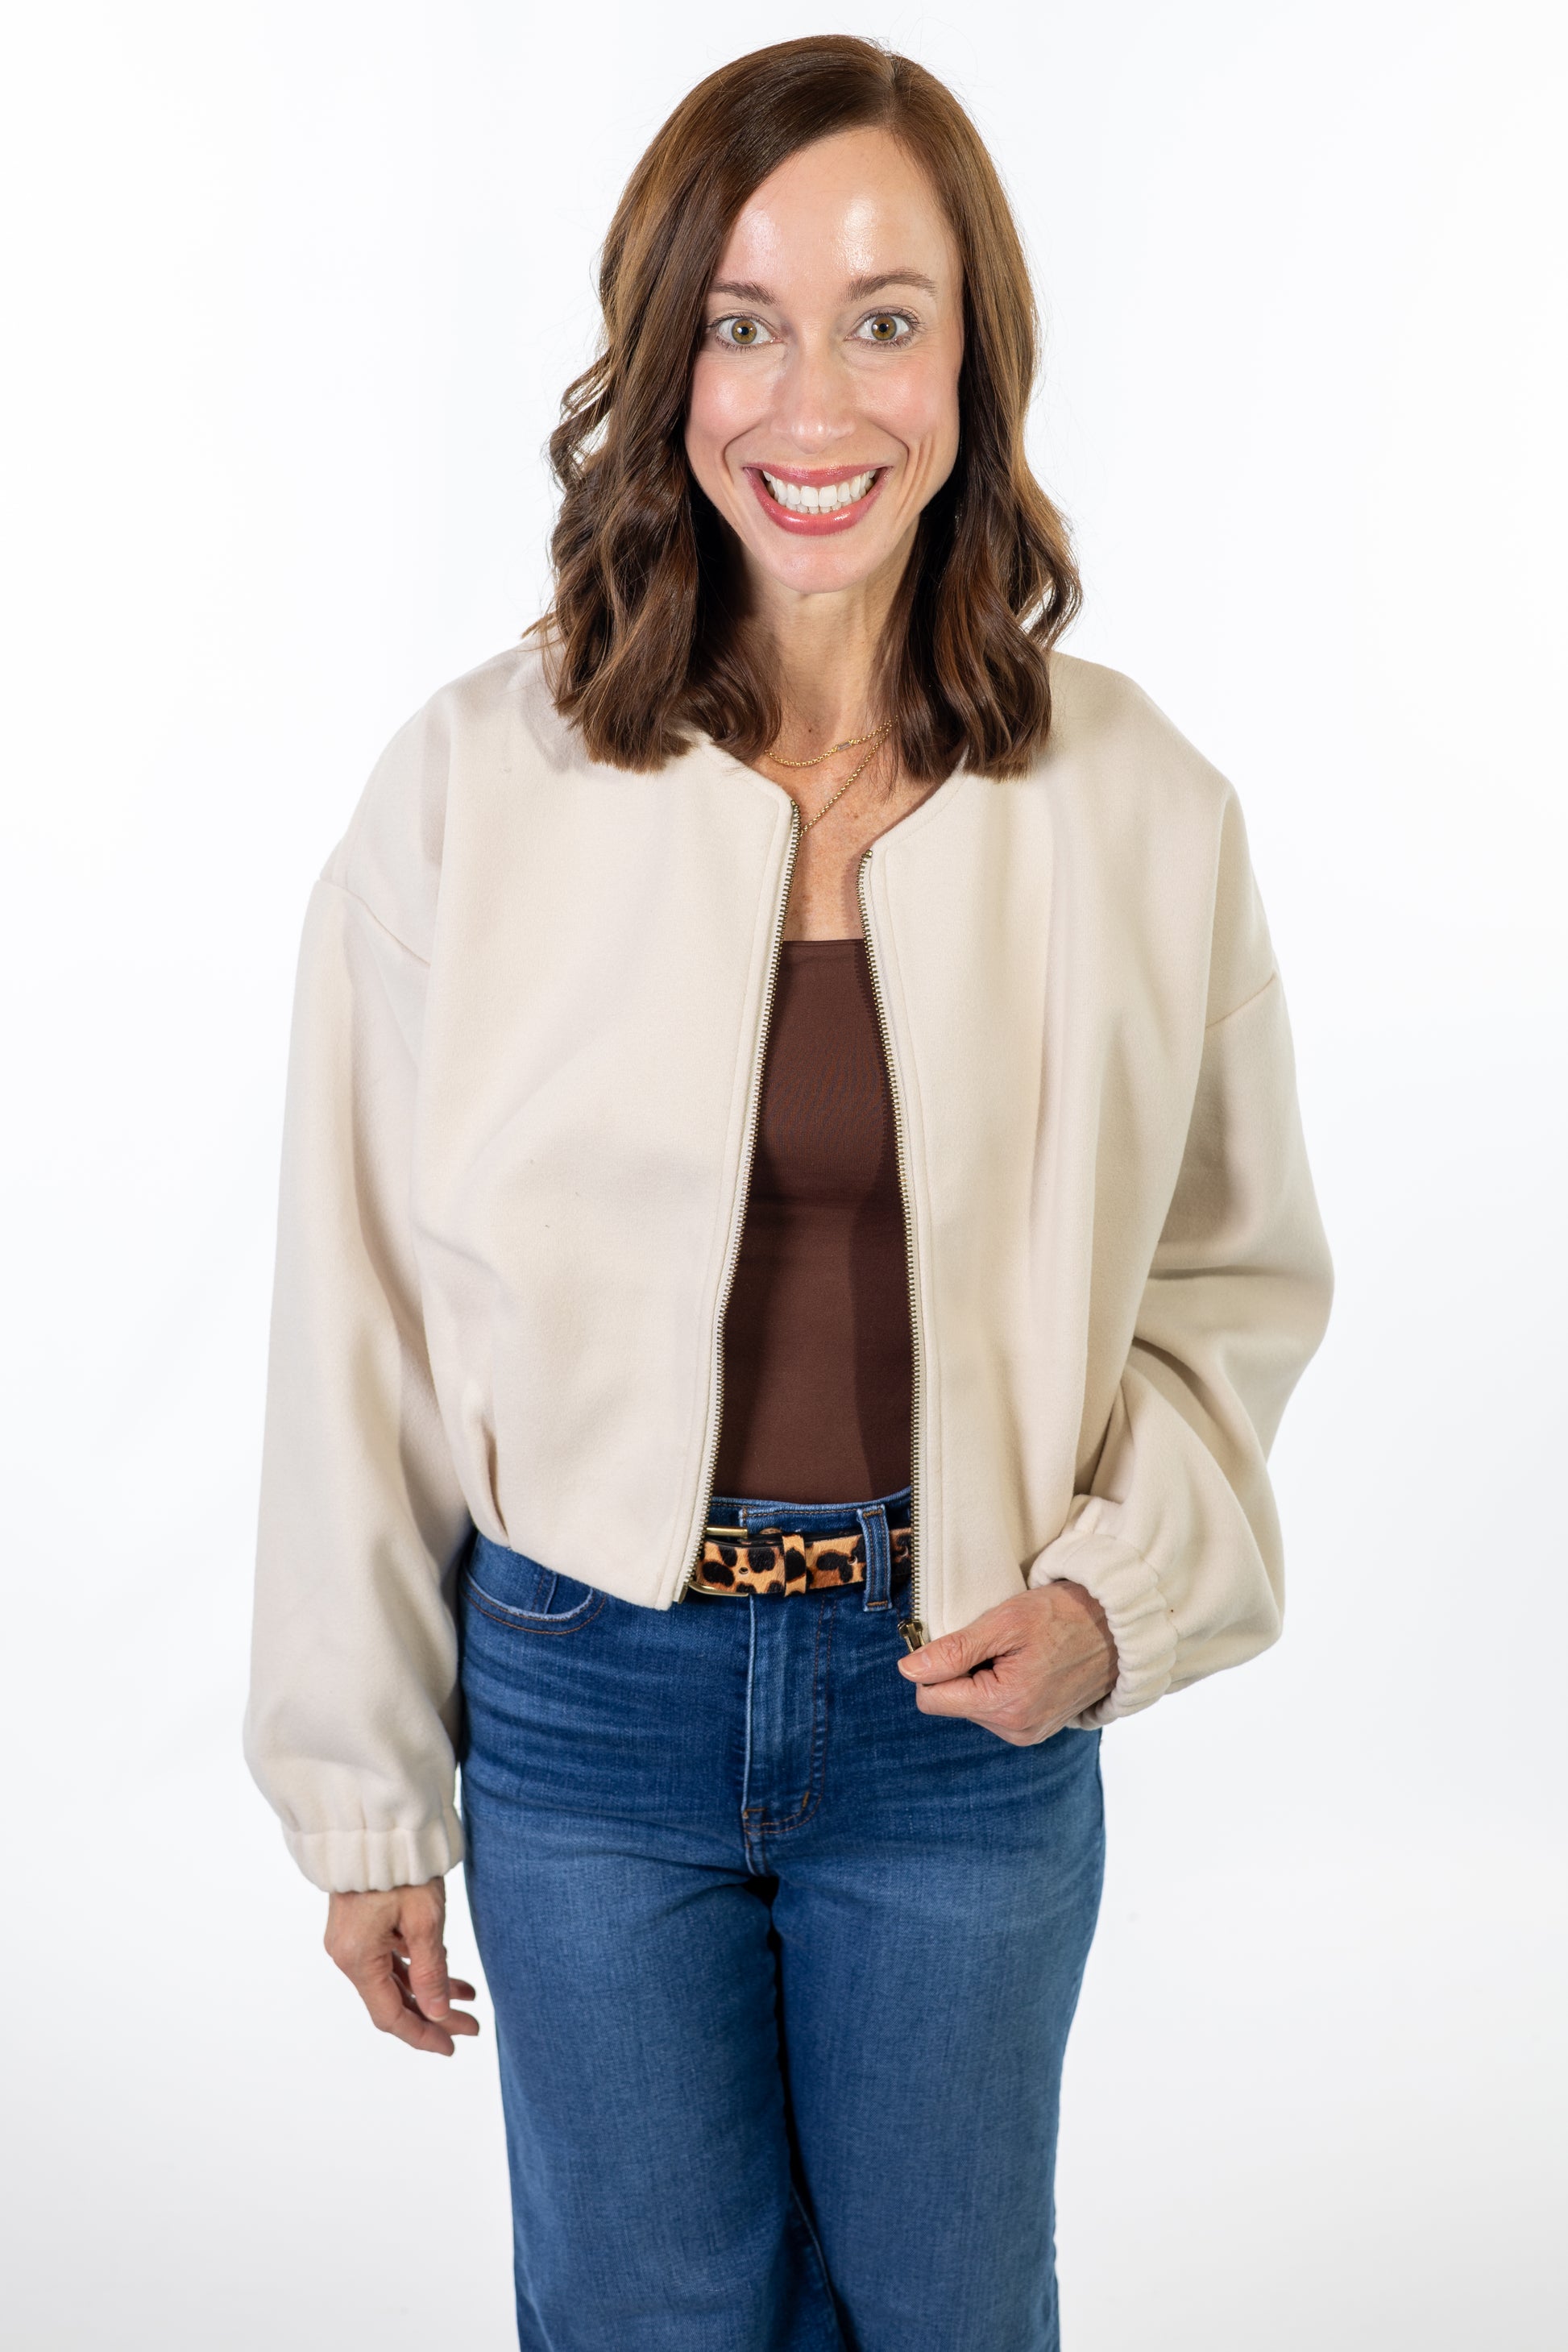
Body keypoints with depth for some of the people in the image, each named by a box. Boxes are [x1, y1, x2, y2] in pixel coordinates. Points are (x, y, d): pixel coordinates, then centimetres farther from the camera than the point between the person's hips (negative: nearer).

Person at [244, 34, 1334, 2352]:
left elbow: (1236, 1274, 5)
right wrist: (365, 1798, 2)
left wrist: (1120, 1589, -13)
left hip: (968, 1706, 1)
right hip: (585, 1701, 0)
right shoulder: (476, 784, -10)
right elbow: (366, 1314, -4)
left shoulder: (1141, 806, -7)